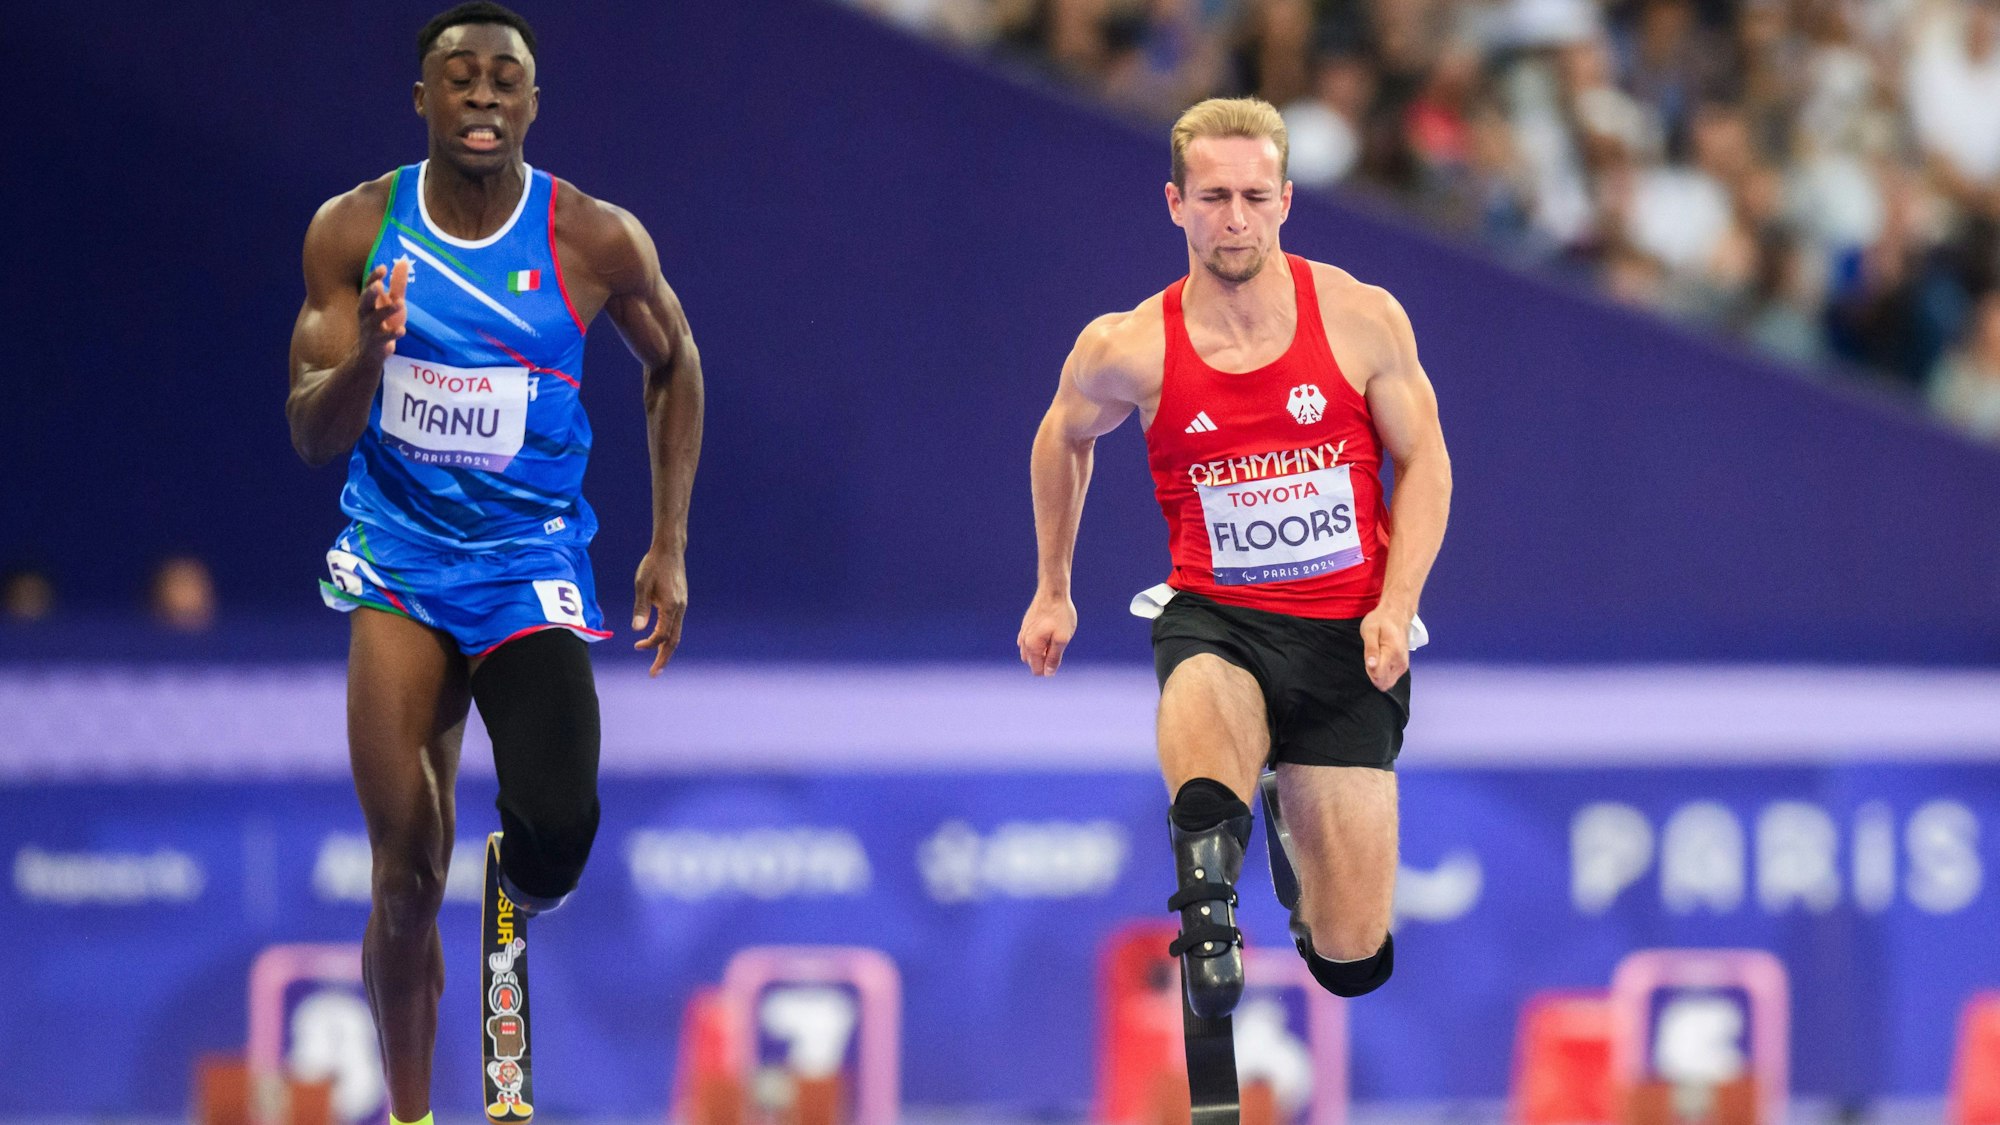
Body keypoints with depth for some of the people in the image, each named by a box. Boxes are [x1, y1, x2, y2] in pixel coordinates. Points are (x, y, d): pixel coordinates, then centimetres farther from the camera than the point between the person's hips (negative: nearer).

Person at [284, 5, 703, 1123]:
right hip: (400, 560, 1)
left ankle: (521, 891, 18)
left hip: (532, 565, -1)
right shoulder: (357, 229, -4)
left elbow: (674, 363, 12)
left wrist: (671, 549, 8)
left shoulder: (598, 240, -8)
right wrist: (367, 354, -26)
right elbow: (312, 434, -3)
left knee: (558, 834, -22)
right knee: (407, 877, -7)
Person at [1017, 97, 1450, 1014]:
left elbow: (1424, 460, 4)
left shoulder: (1362, 319, -6)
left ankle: (1297, 826, 37)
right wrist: (1052, 590, 23)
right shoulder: (1128, 350, -5)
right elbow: (1064, 435, 17)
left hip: (1344, 631, 2)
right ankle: (1210, 894, -14)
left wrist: (1395, 608, -9)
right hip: (1214, 619, -2)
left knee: (1353, 958, 6)